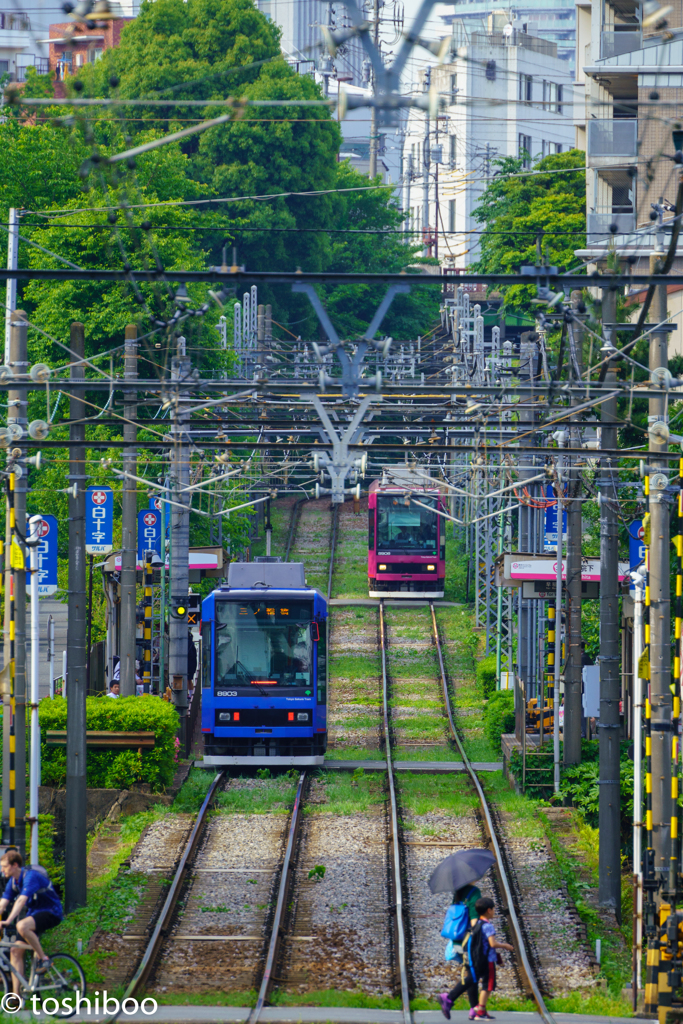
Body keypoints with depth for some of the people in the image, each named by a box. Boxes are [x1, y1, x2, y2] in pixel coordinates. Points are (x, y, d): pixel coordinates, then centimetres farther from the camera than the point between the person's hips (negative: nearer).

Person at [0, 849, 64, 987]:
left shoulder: (30, 876, -22)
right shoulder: (12, 882, 4)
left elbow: (21, 901, -34)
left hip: (51, 912, -9)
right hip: (33, 913, 9)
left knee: (22, 926, -37)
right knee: (15, 951, -4)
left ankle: (43, 958, -18)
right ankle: (16, 996, -2)